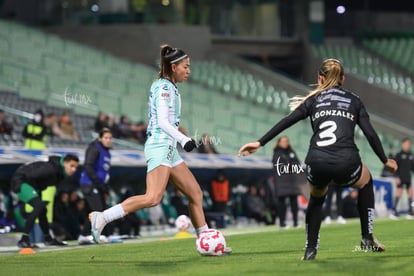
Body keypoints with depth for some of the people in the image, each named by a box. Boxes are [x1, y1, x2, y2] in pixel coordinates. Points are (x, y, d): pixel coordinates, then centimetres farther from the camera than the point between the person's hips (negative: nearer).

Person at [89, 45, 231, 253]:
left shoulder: (167, 87, 19)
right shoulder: (164, 87, -10)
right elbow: (163, 122, -18)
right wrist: (184, 140, -19)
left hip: (168, 150, 11)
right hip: (160, 147, -11)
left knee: (196, 193, 9)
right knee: (153, 198, -23)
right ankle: (102, 217, -24)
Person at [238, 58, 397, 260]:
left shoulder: (314, 100, 22)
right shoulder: (354, 101, 22)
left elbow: (286, 121, 11)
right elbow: (371, 134, 14)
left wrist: (260, 143, 11)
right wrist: (385, 161, 26)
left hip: (317, 163, 1)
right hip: (346, 164, -1)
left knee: (317, 197, 34)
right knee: (366, 181, 35)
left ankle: (310, 249, 23)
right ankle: (367, 239, 28)